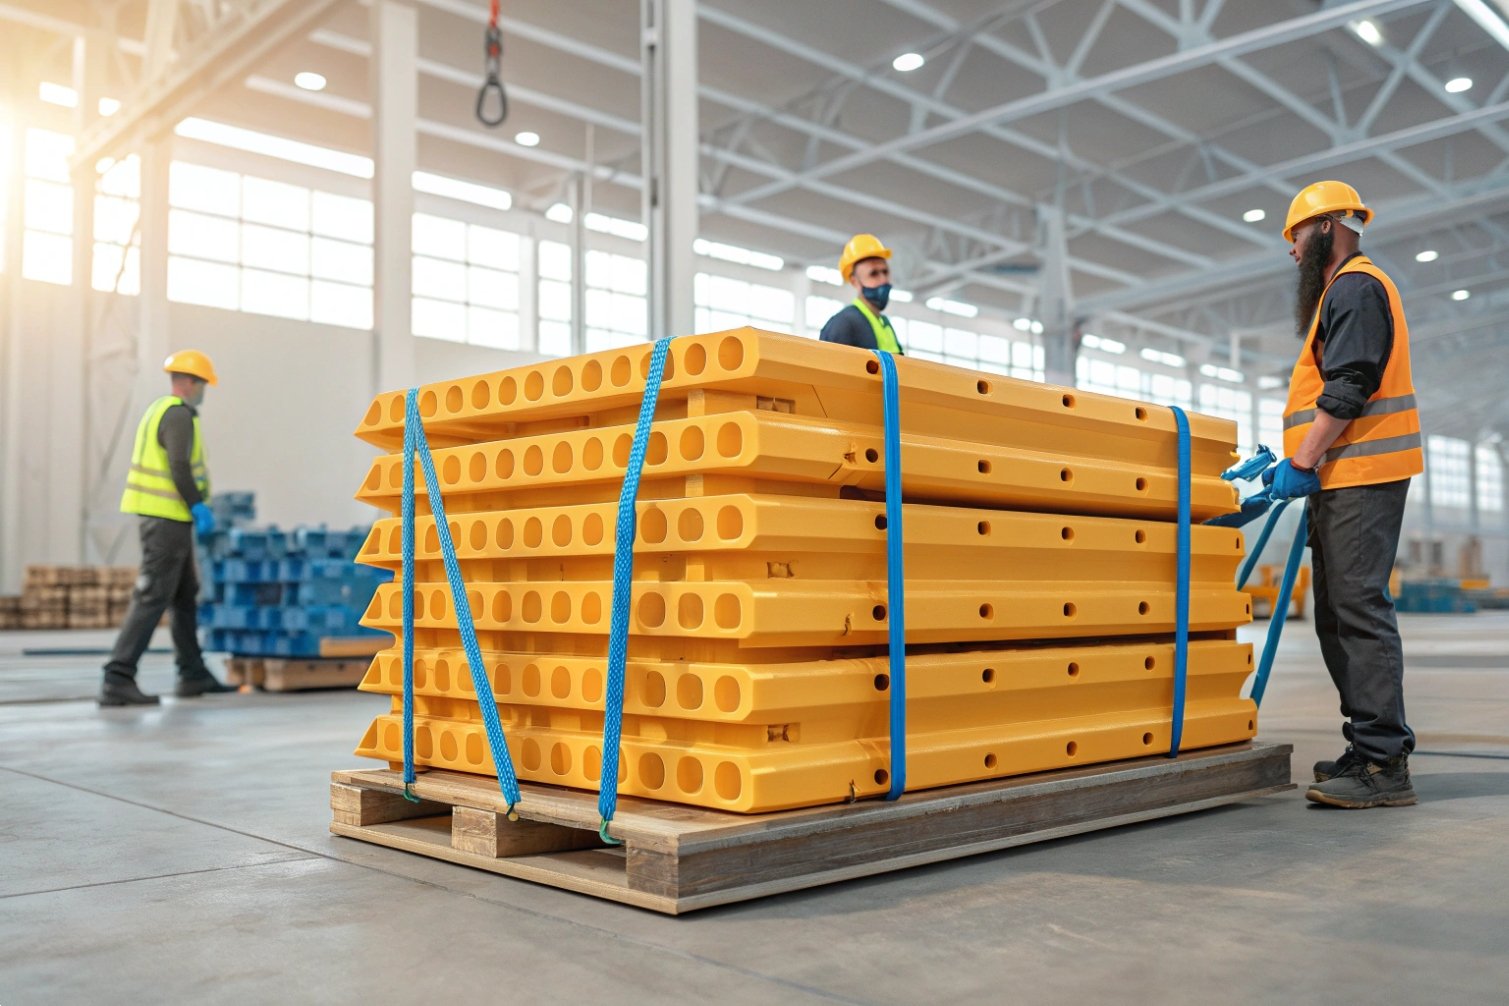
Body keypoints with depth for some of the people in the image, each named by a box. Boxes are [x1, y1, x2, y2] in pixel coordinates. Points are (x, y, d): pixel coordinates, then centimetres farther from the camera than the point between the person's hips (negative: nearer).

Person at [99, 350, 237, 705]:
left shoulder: (158, 409, 17)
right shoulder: (179, 414, -14)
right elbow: (179, 466, -25)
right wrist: (198, 506, -19)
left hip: (157, 516, 10)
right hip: (169, 518, -10)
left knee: (186, 595, 16)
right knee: (152, 598, -10)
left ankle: (193, 675, 23)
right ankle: (118, 680, -11)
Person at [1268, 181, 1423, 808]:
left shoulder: (1356, 287, -6)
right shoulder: (1343, 292, 27)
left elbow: (1348, 388, -18)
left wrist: (1302, 461, -19)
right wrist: (1294, 460, 18)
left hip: (1361, 475, -11)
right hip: (1345, 478, 11)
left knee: (1358, 608, -14)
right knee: (1338, 614, 10)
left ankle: (1384, 765, -14)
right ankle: (1371, 749, 15)